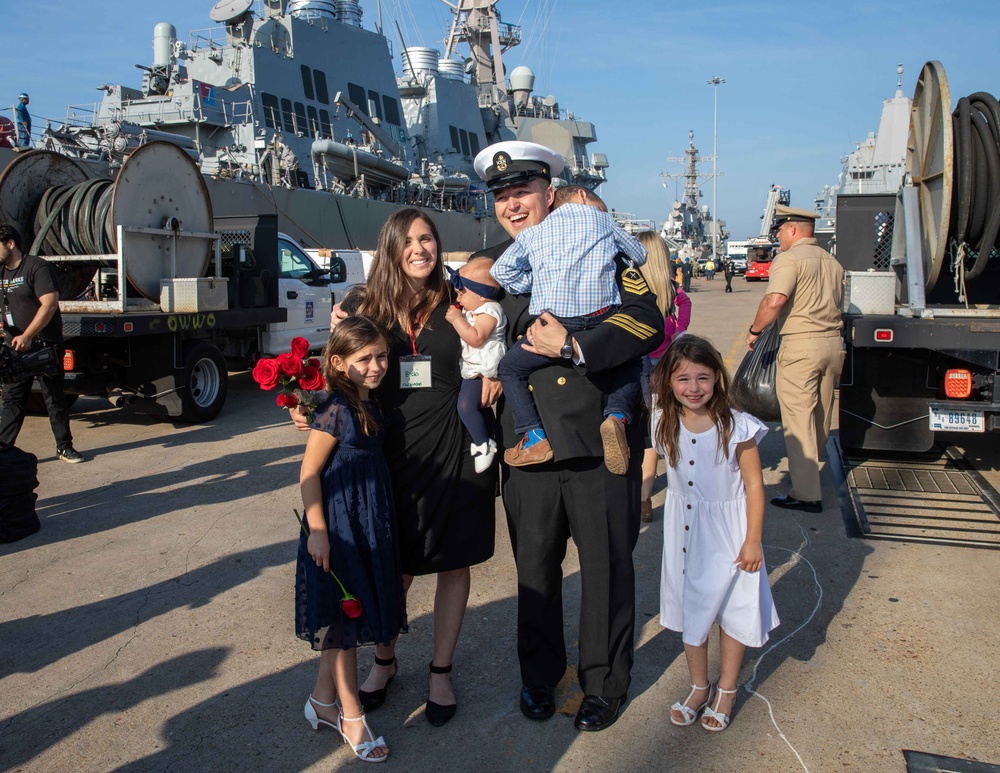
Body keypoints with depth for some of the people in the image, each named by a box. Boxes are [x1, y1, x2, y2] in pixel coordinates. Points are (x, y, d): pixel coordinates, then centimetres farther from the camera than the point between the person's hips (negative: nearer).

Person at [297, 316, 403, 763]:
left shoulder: (368, 406, 7)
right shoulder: (335, 408, -18)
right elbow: (310, 472, -18)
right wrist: (317, 530, -20)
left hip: (368, 524, 8)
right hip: (338, 525, -8)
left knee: (342, 620, 17)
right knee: (343, 615, 4)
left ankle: (323, 702, 33)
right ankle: (350, 716, 18)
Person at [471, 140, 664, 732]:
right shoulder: (494, 261, 14)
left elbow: (648, 321, -11)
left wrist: (576, 348, -21)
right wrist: (526, 323, -19)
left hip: (599, 438, -2)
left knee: (607, 565, 9)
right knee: (536, 566, 15)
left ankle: (606, 682, 30)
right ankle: (540, 673, 36)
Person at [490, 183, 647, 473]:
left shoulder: (534, 231, 19)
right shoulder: (603, 219, 19)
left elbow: (500, 270, 12)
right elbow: (640, 255, 29)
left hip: (554, 326, -1)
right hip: (602, 320, 1)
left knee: (509, 367, 19)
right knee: (630, 362, 28)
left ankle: (534, 438, 6)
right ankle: (617, 415, 1)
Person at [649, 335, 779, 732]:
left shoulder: (737, 427, -18)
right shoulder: (665, 423, -9)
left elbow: (754, 485, -12)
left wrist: (753, 540, -12)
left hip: (728, 533, -3)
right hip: (684, 531, 3)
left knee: (732, 611, 11)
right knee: (689, 609, 15)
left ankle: (726, 691, 31)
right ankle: (698, 687, 34)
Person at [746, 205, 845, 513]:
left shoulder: (789, 259, -10)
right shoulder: (831, 261, 16)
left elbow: (774, 301, -22)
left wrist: (754, 330, -10)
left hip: (801, 346, -8)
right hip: (833, 342, 8)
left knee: (799, 419, -4)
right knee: (820, 417, 18)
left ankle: (807, 494, -3)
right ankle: (809, 472, 35)